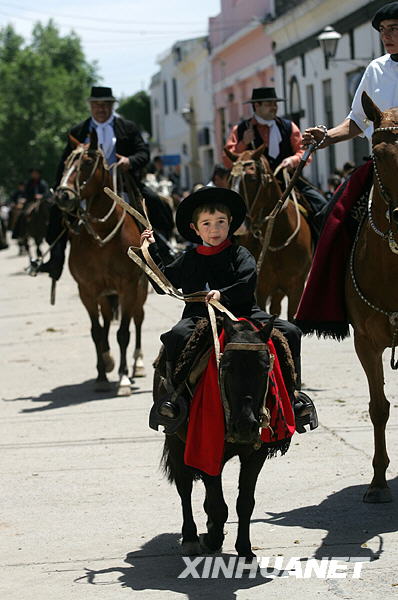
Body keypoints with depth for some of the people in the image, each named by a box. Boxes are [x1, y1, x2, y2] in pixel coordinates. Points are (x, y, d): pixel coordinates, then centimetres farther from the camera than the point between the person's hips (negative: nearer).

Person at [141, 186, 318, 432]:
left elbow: (248, 285, -6)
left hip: (242, 312, 0)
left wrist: (223, 295, -23)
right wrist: (152, 251, 25)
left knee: (290, 332, -17)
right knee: (176, 336, -34)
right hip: (199, 315, 0)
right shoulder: (188, 260, 16)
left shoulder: (240, 255, 9)